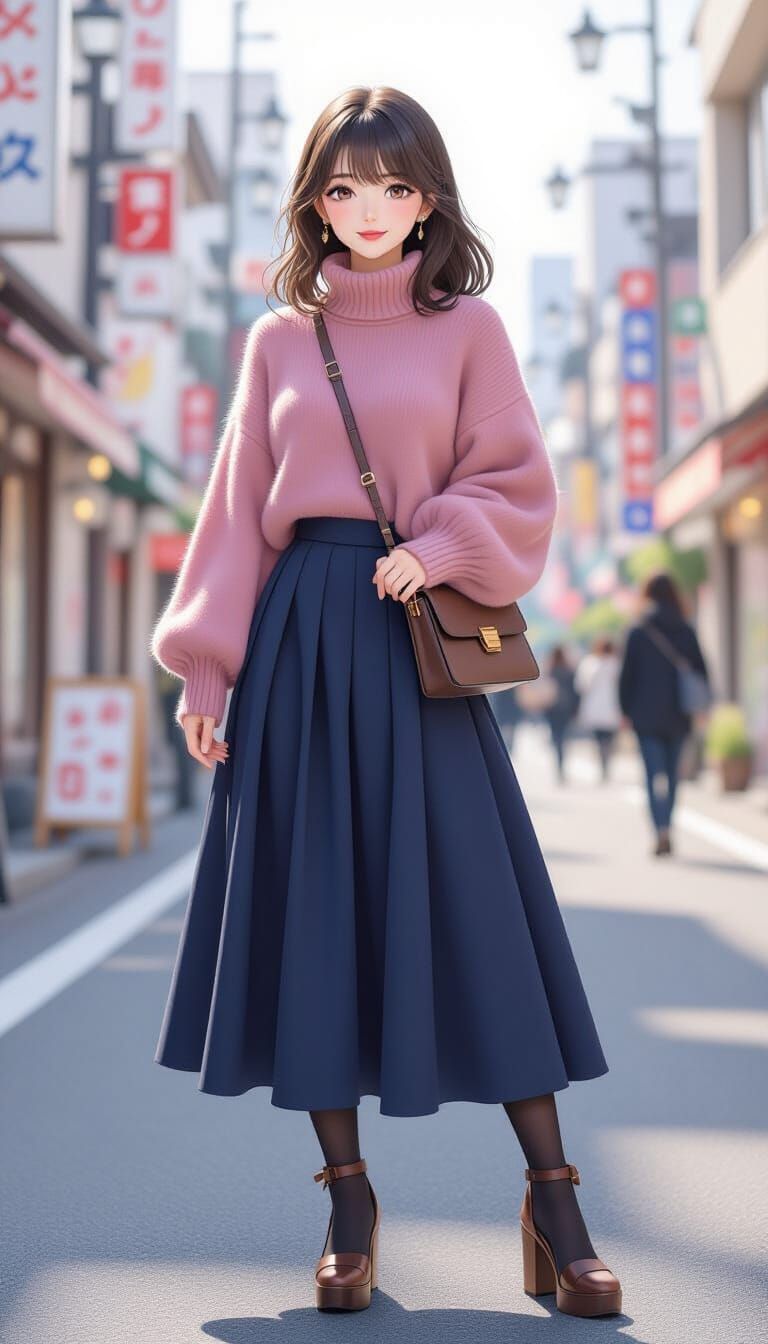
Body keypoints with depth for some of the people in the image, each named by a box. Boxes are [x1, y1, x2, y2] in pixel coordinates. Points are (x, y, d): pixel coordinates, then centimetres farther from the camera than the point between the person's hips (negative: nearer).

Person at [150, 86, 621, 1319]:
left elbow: (517, 488, 3)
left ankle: (553, 1199, 5)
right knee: (313, 906, 2)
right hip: (298, 634, 2)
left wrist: (438, 547, -15)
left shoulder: (469, 328, 7)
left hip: (420, 639, -2)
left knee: (475, 907, -4)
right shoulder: (278, 339, 11)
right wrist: (206, 665, 3)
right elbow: (240, 509, 10)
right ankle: (349, 1200, 13)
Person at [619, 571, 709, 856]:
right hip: (678, 716, 3)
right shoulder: (687, 632, 2)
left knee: (655, 774, -5)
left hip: (647, 715, -3)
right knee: (671, 773, 15)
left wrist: (626, 710, 6)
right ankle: (666, 828, 23)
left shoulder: (638, 633, -4)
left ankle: (662, 832, -20)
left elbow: (627, 675, -3)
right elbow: (701, 671, 2)